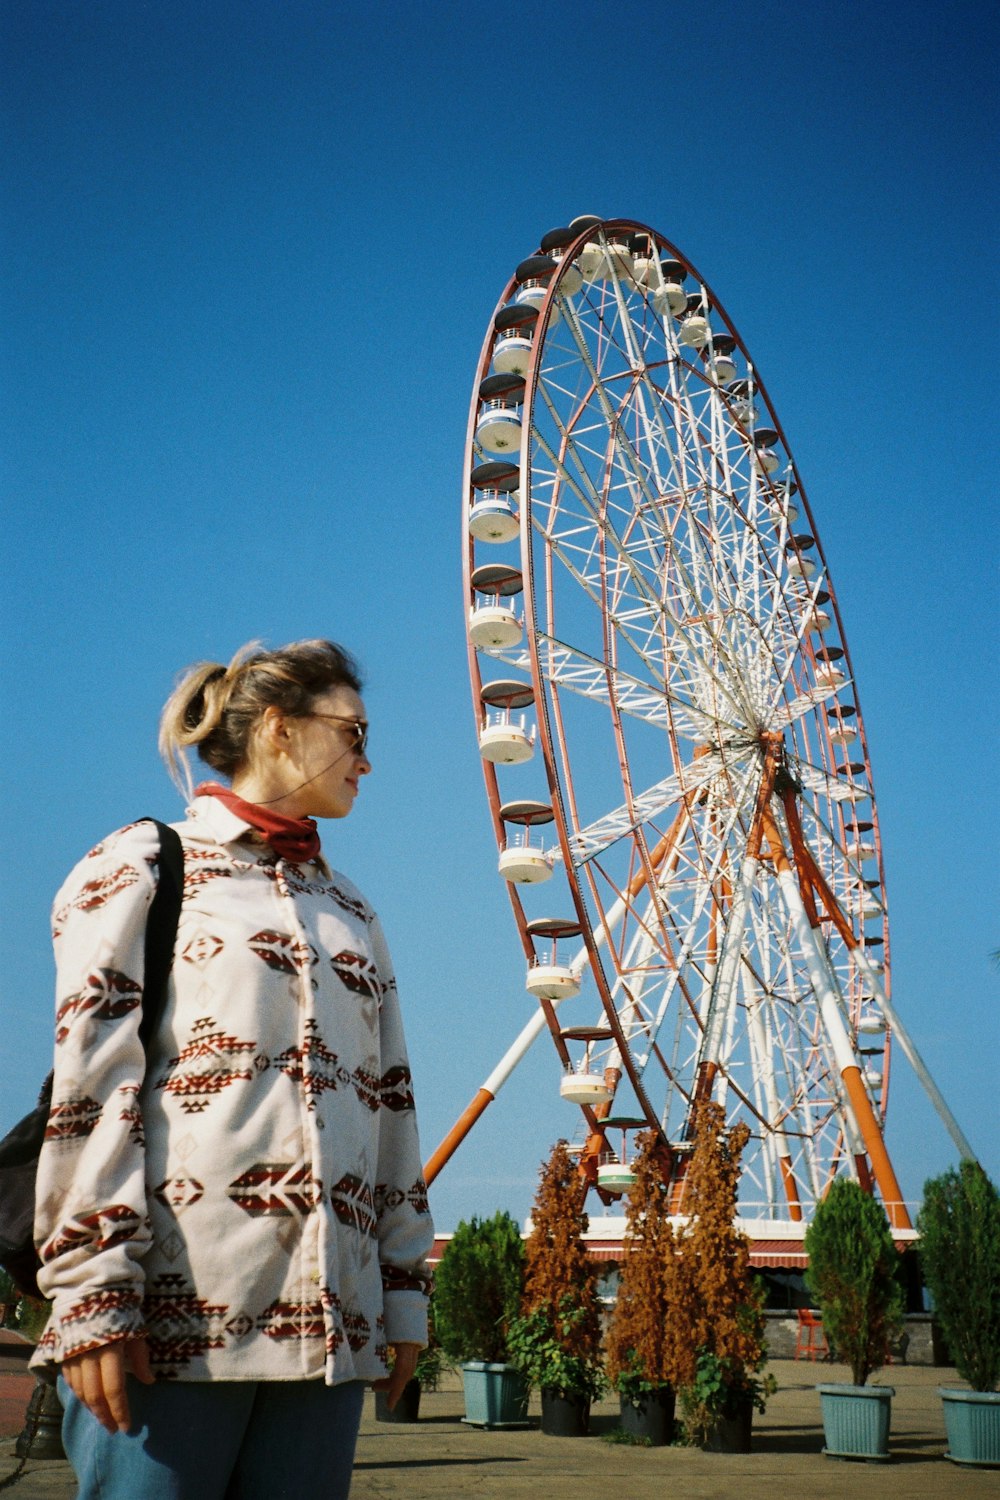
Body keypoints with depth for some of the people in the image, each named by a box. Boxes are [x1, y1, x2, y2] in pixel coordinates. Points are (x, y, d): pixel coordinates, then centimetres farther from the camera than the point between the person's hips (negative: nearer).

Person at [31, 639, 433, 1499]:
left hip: (325, 1319, 5)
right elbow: (91, 1084, -6)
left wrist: (404, 1291, 13)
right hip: (175, 1311, -5)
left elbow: (390, 1105, 17)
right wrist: (92, 1292, -13)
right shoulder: (145, 866, 3)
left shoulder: (351, 912, 20)